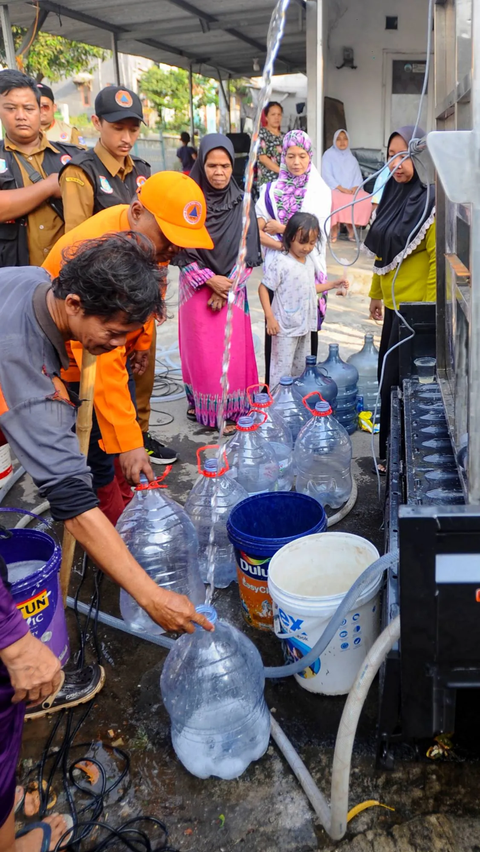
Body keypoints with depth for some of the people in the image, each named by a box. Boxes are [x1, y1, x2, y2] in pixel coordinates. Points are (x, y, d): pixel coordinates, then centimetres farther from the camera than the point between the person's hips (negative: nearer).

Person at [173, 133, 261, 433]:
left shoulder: (242, 203, 0)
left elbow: (249, 251, -1)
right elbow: (182, 251, -6)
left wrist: (228, 286, -9)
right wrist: (211, 280, -12)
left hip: (233, 289, 1)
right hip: (197, 288, -1)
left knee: (232, 351, 1)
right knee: (202, 350, 2)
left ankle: (229, 410, 12)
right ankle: (200, 405, 17)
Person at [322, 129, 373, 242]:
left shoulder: (352, 158, 21)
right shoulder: (329, 155, 6)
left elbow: (358, 176, 12)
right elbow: (327, 175, -5)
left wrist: (355, 187, -12)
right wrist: (341, 188, -17)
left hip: (351, 190, 4)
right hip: (333, 189, -4)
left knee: (366, 199, -27)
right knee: (336, 199, -41)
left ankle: (352, 228, -17)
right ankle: (334, 229, -26)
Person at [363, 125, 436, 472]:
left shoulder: (431, 202, -16)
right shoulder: (394, 194, 10)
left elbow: (438, 259, -19)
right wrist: (376, 293, 19)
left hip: (415, 306, -8)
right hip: (394, 303, 8)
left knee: (395, 380, 0)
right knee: (389, 377, 15)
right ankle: (390, 451, 31)